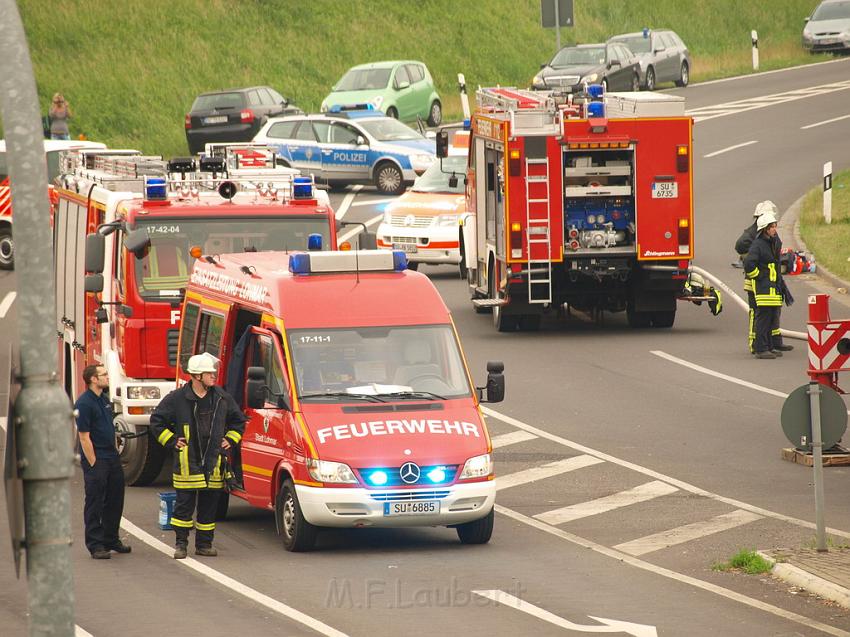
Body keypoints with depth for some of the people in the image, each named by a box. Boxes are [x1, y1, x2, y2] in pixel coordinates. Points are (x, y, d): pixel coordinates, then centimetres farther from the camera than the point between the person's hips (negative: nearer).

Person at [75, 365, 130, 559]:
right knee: (94, 504, -2)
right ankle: (95, 545, 2)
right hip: (96, 460, -9)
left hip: (112, 458, 9)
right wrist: (93, 464, -18)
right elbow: (84, 437, -17)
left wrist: (114, 455, 16)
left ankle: (111, 539, 25)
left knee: (114, 501, 14)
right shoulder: (84, 403, -16)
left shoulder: (104, 399, 12)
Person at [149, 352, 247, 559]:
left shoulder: (222, 398, 8)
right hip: (187, 463, -4)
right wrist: (172, 441, 0)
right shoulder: (178, 398, -4)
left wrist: (230, 440, 12)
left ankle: (204, 544, 15)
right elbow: (157, 421, 5)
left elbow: (238, 420, 24)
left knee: (209, 506, 6)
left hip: (213, 463, 4)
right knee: (184, 505, -2)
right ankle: (181, 544, 7)